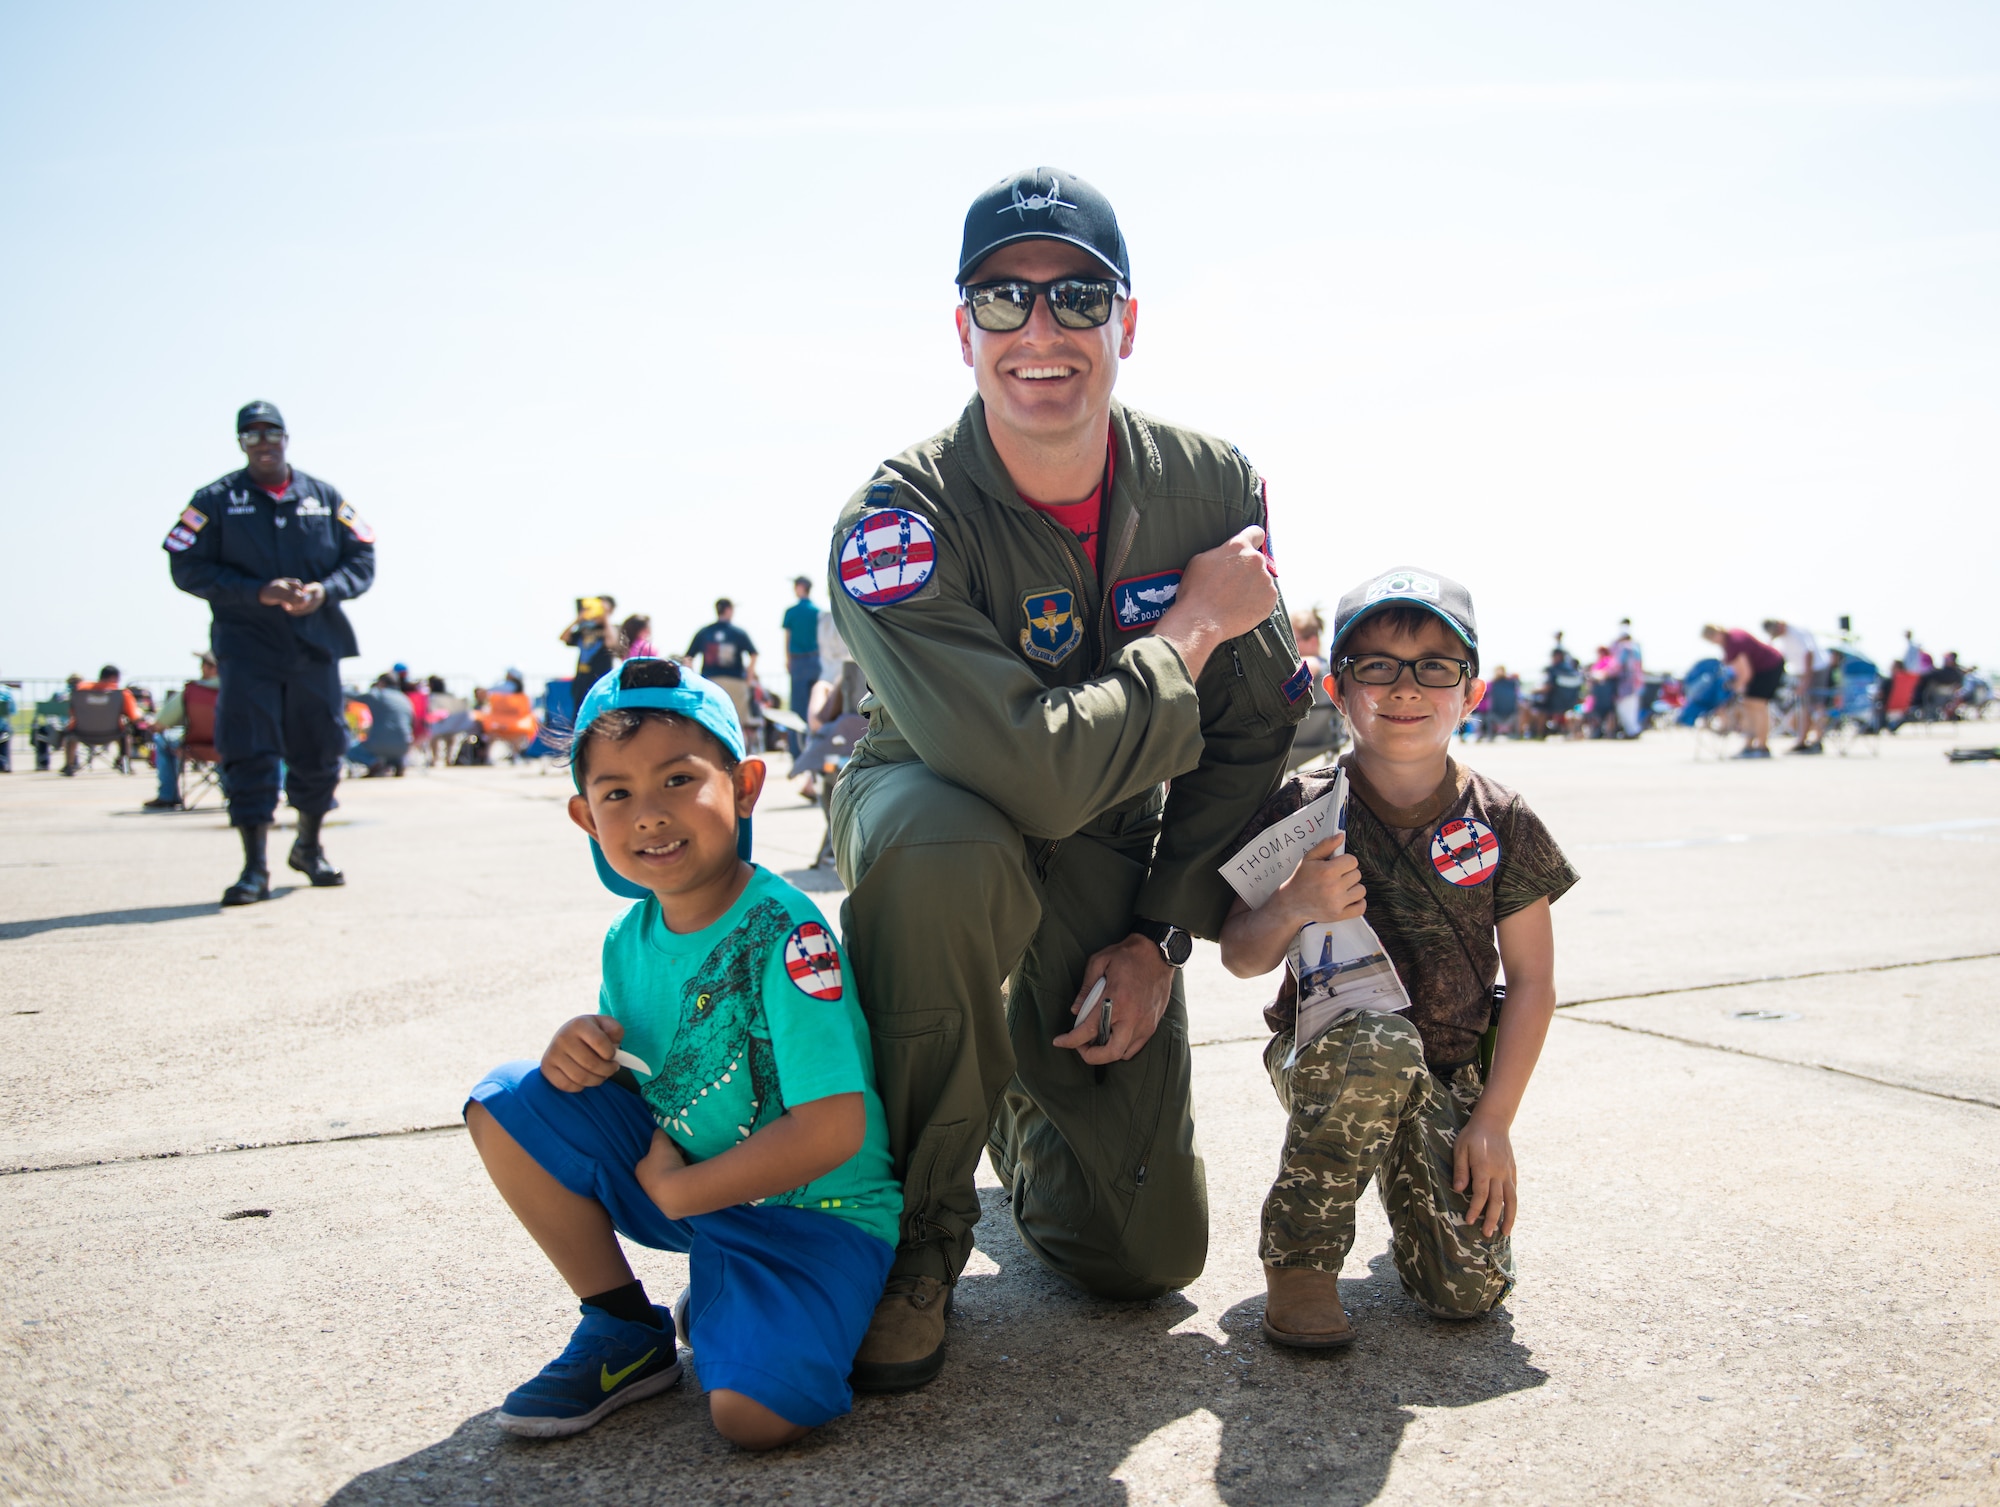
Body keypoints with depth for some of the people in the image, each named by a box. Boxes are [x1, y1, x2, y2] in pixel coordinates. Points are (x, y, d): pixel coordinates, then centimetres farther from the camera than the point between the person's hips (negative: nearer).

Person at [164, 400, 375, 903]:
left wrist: (325, 589, -12)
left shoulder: (325, 498, 10)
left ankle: (309, 847, 29)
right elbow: (188, 568, -4)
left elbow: (362, 558, 8)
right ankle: (255, 868, -5)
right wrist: (258, 593, -16)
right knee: (248, 752, -9)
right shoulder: (216, 500, 3)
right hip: (246, 648, -2)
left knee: (320, 750, 8)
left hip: (316, 644, 3)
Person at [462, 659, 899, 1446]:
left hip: (812, 1207, -6)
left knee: (753, 1411, -29)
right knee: (509, 1104, -6)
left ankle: (722, 1305, 8)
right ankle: (626, 1333, 6)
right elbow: (631, 1077, 13)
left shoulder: (784, 932, -23)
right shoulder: (629, 940, -1)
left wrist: (678, 1190, -16)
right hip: (675, 1177, 7)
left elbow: (833, 1130, -26)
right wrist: (583, 1052, -11)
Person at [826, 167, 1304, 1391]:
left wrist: (1161, 934, -9)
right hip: (939, 819, -3)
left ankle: (1026, 1111, 38)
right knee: (941, 846, -43)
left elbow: (1255, 734, -3)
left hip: (1113, 871, 3)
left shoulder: (1216, 490, -12)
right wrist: (1194, 625, -26)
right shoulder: (899, 520, -27)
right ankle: (916, 1230, -17)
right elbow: (1035, 772, -38)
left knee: (1150, 1256, 1)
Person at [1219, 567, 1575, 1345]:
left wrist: (1493, 1121, -7)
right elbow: (1240, 959, -6)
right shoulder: (1303, 809, -11)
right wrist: (1291, 908, -28)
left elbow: (1532, 981, -2)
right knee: (1380, 1042, -38)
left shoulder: (1502, 822, -7)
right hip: (1324, 1049, -2)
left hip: (1451, 1075, 2)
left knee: (1470, 1288, -12)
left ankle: (1408, 1174, 22)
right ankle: (1300, 1256, -17)